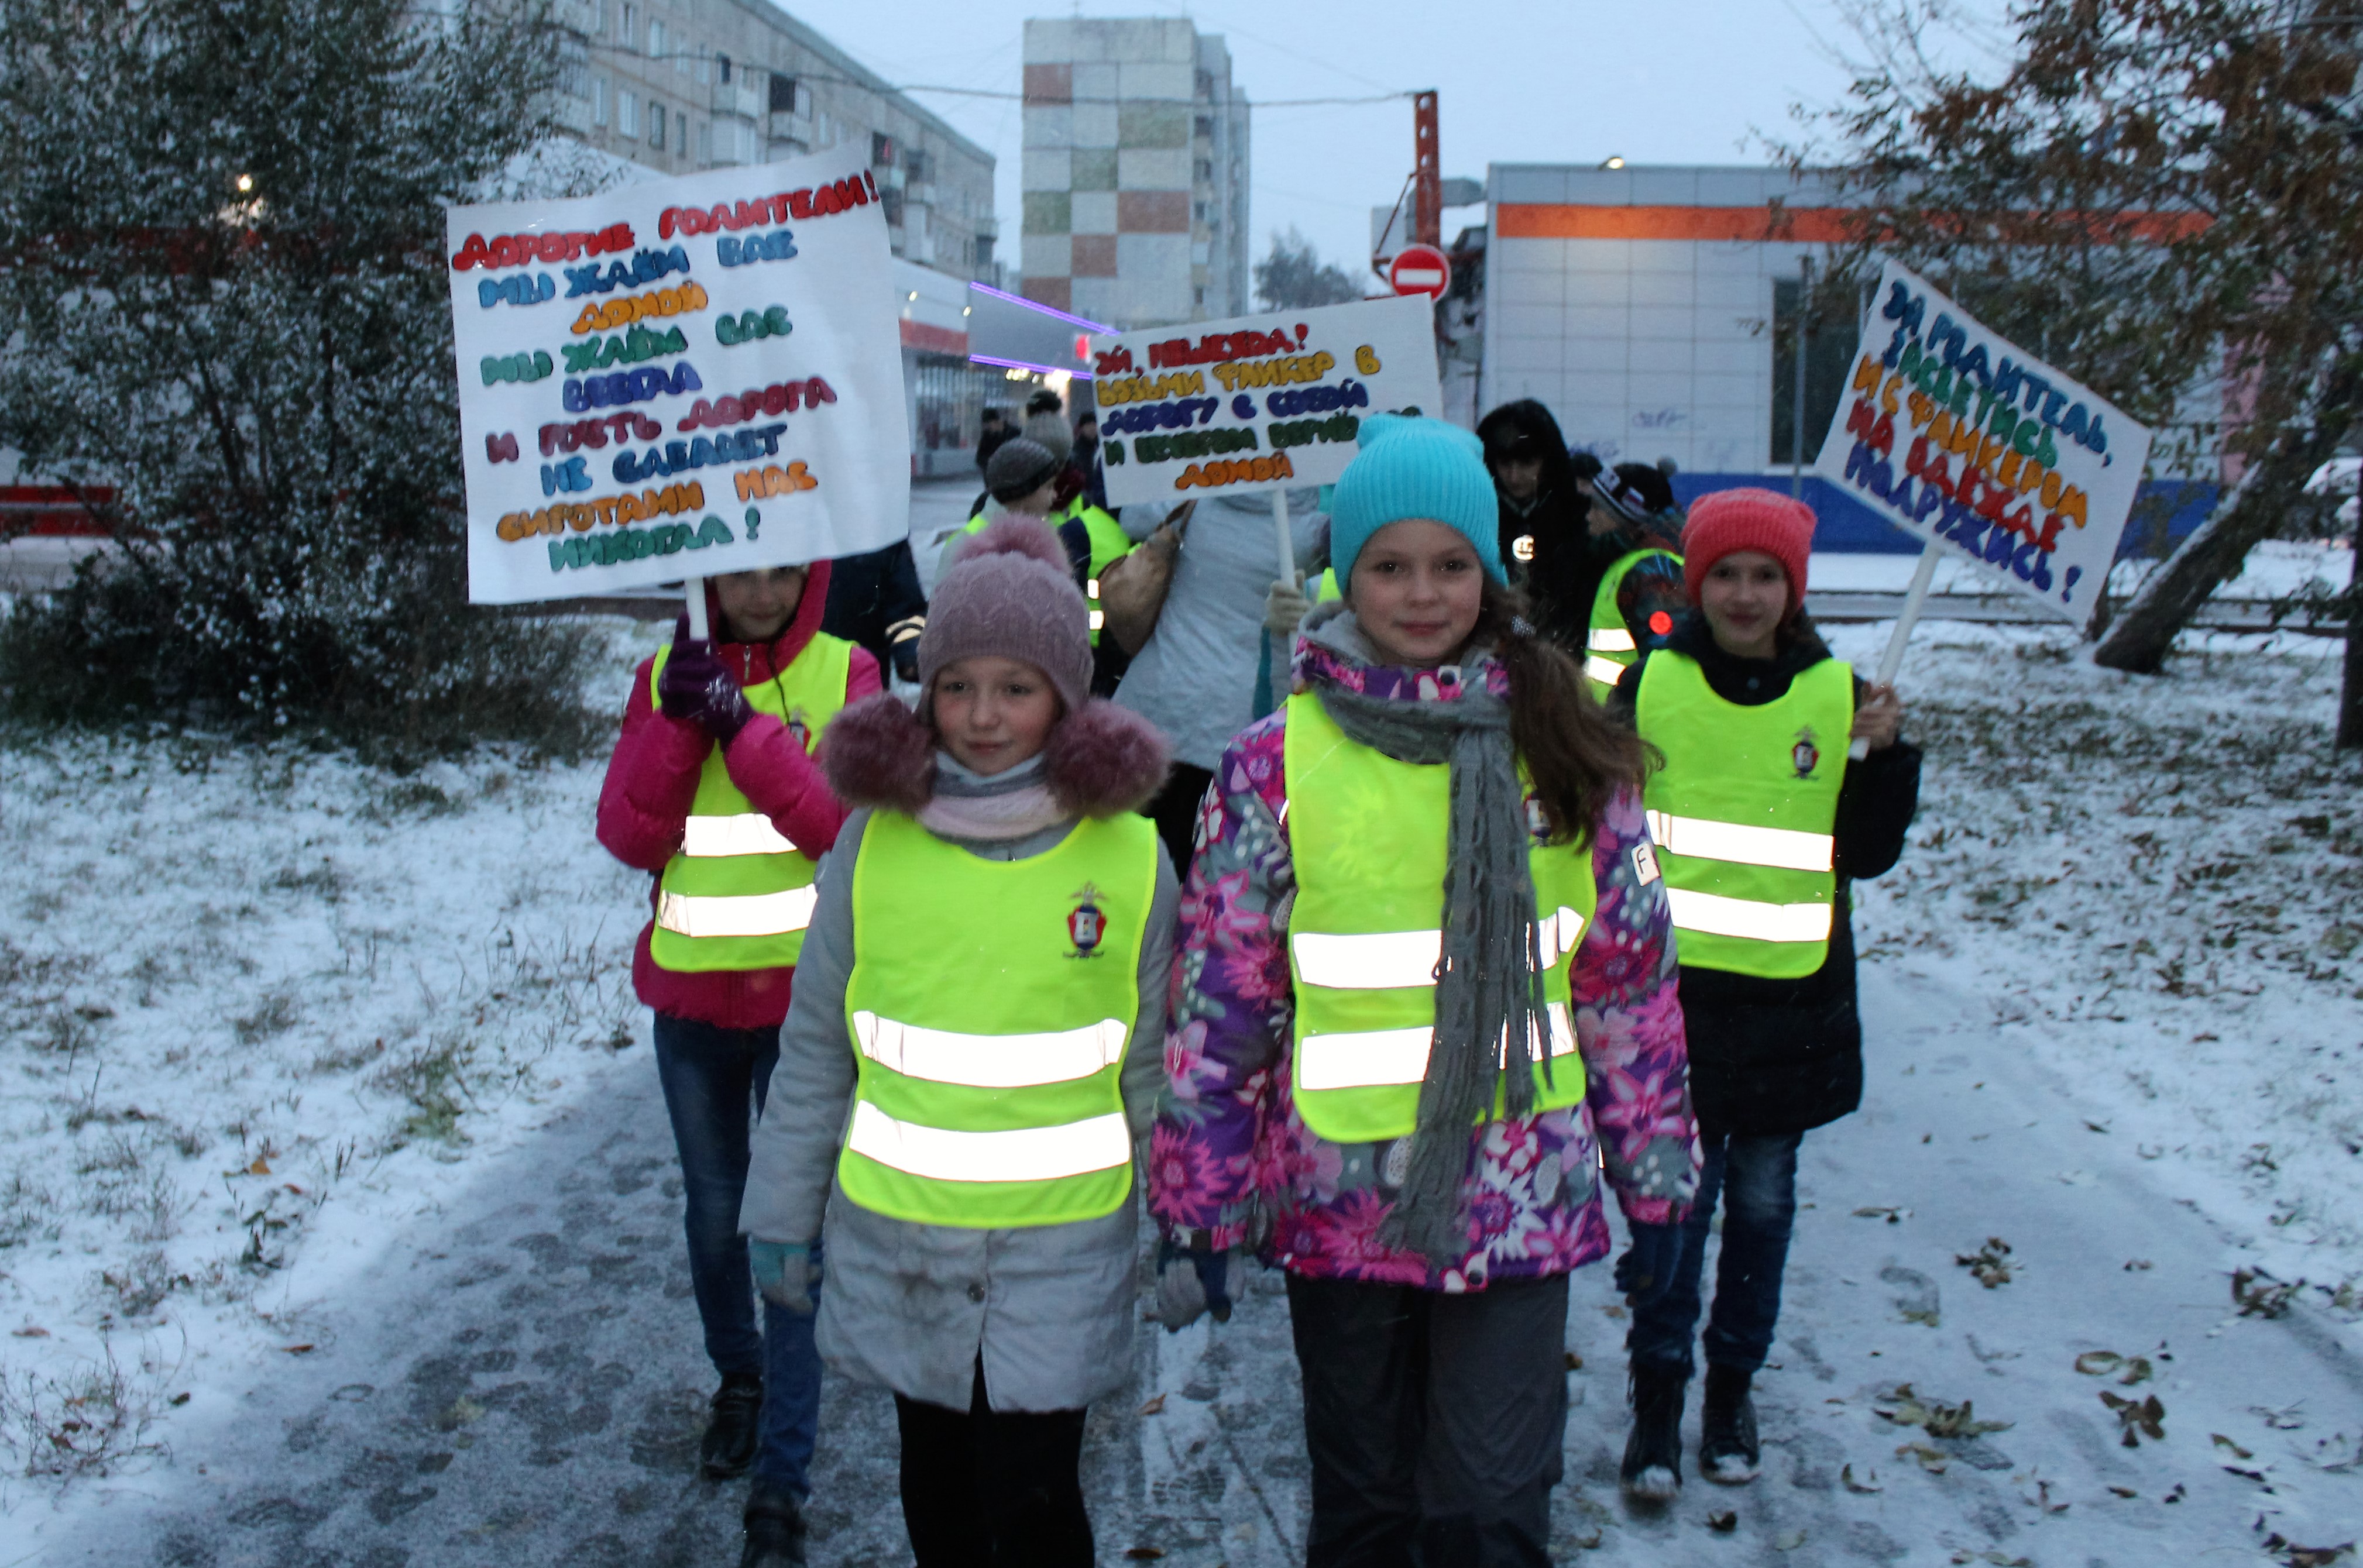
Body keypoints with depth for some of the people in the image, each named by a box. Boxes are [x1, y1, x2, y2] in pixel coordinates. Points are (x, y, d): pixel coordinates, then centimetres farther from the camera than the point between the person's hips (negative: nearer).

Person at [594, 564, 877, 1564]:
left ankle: (781, 1478, 8)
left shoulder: (844, 674, -5)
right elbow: (629, 836, -5)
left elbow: (853, 822, -17)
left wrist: (744, 728, -23)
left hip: (805, 994, -3)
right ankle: (739, 1378, 43)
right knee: (713, 1214, 16)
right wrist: (677, 722, -17)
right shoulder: (664, 677, 2)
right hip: (691, 994, 3)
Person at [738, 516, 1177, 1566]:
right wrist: (783, 1211, 7)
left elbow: (1157, 1068, 0)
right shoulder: (874, 840, -5)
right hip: (896, 1239, 2)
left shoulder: (1128, 856, -7)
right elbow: (815, 1048, 3)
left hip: (1061, 1249, -2)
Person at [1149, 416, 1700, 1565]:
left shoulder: (1562, 749, -1)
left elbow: (1632, 970, 5)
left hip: (1519, 1198, 0)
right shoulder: (1277, 762, -6)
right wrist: (1199, 1208, -2)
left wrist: (1655, 1174, 6)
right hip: (1339, 1199, 0)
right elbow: (1218, 999, -3)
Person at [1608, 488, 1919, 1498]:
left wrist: (1887, 756, -13)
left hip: (1790, 999, 1)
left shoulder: (1837, 695, 0)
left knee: (1762, 1198, 12)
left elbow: (1867, 855, 0)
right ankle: (1658, 1389, 18)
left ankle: (1734, 1382, 29)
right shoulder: (1651, 683, -1)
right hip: (1673, 987, -1)